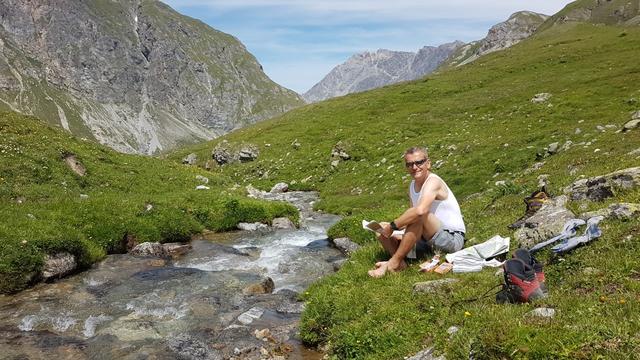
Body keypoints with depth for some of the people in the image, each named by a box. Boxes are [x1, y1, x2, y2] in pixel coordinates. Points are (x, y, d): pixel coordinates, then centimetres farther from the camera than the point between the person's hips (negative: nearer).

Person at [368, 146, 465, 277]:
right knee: (382, 230, 1)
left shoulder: (433, 181, -18)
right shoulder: (413, 186, 8)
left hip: (453, 239, -8)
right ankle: (400, 262, -23)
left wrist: (393, 226, -28)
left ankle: (393, 262, -27)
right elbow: (411, 218, 11)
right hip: (430, 240, 8)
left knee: (419, 216, -36)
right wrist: (390, 227, -7)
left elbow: (420, 210, -39)